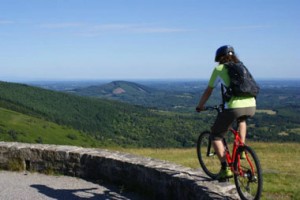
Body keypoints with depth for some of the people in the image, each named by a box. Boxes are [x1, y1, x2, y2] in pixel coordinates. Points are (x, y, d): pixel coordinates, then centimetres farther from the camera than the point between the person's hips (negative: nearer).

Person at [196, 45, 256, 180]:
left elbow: (208, 91, 17)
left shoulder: (219, 69, 12)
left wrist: (200, 106, 33)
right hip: (251, 106, 5)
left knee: (216, 136, 14)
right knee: (241, 119, 42)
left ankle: (225, 169, 4)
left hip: (234, 107, -5)